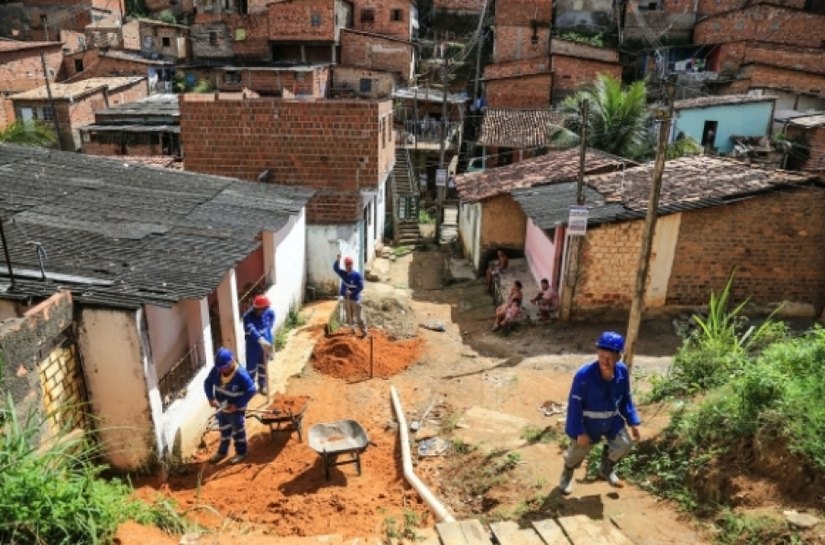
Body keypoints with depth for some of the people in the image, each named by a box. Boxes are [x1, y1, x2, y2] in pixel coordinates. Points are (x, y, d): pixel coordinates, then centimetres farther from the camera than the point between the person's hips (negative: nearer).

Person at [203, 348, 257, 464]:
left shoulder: (241, 374, -30)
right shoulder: (216, 370, -14)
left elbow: (251, 390, -25)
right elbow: (208, 383, 0)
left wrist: (237, 405, -25)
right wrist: (211, 398, -14)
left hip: (236, 410, -5)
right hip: (221, 408, 5)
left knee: (238, 431, 15)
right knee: (224, 431, 25)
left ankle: (241, 452, 36)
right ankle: (222, 452, 45)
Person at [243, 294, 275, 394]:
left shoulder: (269, 313, -13)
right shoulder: (248, 316, -28)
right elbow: (252, 330, -45)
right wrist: (261, 340, -61)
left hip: (266, 344, 4)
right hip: (253, 346, -3)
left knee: (263, 366, 21)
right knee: (251, 367, 10)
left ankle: (262, 385, 41)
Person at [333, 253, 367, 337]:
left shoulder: (357, 275, -13)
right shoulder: (343, 274, 1)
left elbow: (361, 287, -13)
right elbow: (335, 268, -10)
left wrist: (352, 292, -23)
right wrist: (337, 260, -26)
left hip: (355, 299, -5)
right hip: (346, 298, 5)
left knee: (358, 316, 0)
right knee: (349, 316, 14)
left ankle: (364, 332, 10)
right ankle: (352, 330, 29)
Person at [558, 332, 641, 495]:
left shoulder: (622, 372, -17)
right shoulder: (584, 375, -33)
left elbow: (626, 399, 1)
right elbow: (575, 404, -24)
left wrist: (633, 422, 0)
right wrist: (580, 431, -22)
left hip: (612, 420, 4)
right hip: (587, 422, -4)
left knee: (624, 445, 11)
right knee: (578, 451, 12)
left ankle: (606, 470, 42)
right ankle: (567, 474, 48)